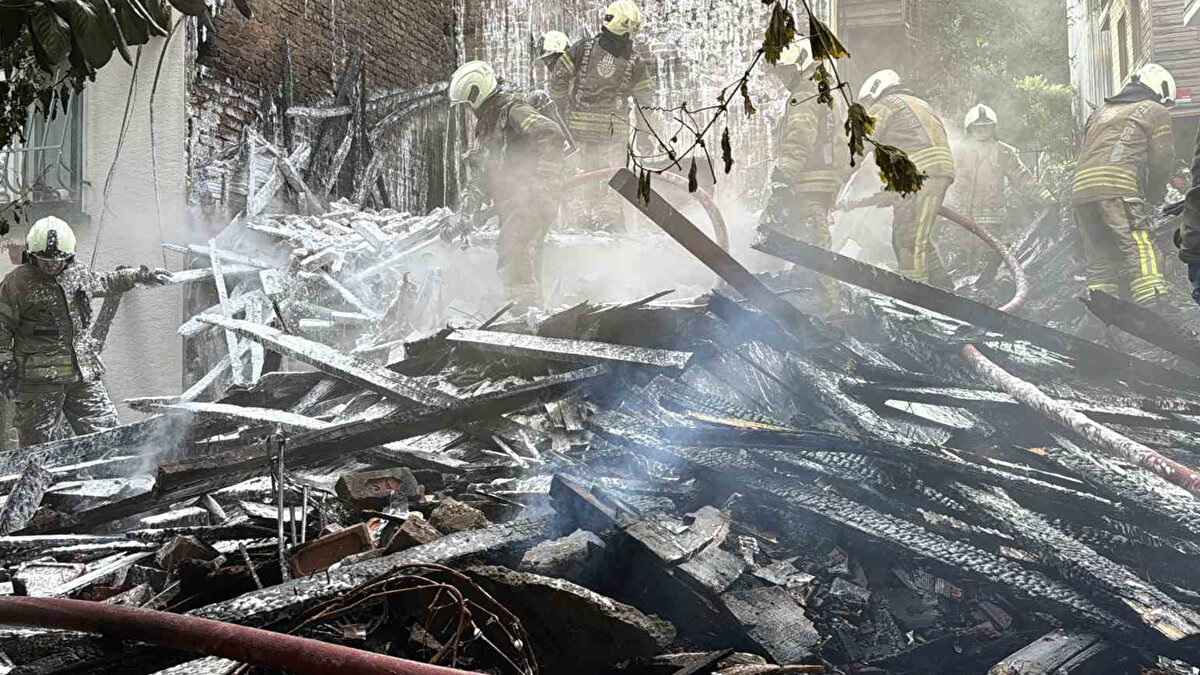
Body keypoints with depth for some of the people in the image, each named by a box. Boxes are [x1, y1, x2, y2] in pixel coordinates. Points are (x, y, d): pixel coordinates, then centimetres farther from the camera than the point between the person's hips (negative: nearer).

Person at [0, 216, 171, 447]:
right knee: (38, 445, 1)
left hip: (83, 375, 5)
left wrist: (141, 275, 38)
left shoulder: (78, 272, 10)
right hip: (38, 380, -5)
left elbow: (104, 283, 32)